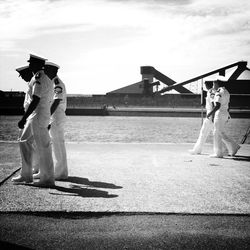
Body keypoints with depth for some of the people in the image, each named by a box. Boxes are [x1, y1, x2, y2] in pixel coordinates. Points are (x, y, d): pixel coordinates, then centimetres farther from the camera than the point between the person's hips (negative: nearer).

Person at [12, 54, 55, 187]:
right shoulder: (45, 78, 15)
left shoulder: (39, 78, -16)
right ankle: (26, 175, 23)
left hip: (39, 116, -11)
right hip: (34, 116, 11)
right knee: (24, 142, 16)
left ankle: (48, 179, 7)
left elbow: (35, 101, -24)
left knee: (43, 147, -3)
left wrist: (23, 119, -25)